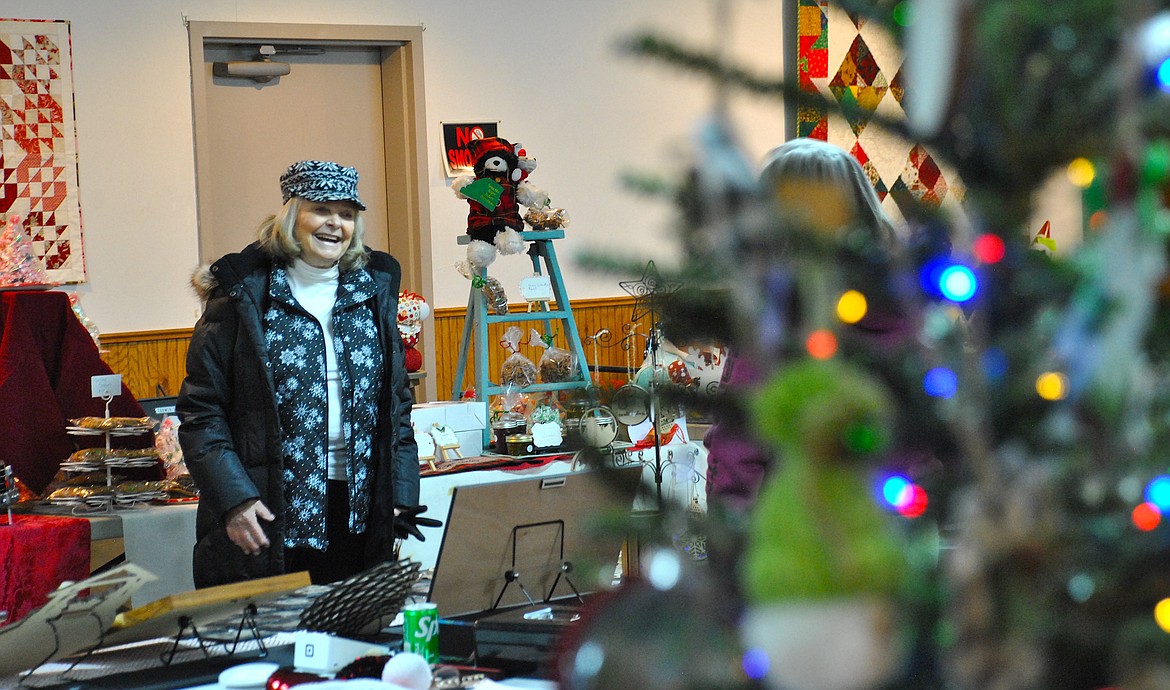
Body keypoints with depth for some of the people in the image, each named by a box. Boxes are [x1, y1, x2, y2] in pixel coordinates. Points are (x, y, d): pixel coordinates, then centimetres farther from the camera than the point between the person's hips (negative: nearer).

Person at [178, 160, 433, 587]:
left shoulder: (373, 293, 11)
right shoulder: (244, 295, -2)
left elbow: (397, 402, 15)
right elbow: (200, 409, -4)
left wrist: (400, 492, 5)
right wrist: (233, 499, -14)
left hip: (359, 514, 4)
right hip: (269, 511, -4)